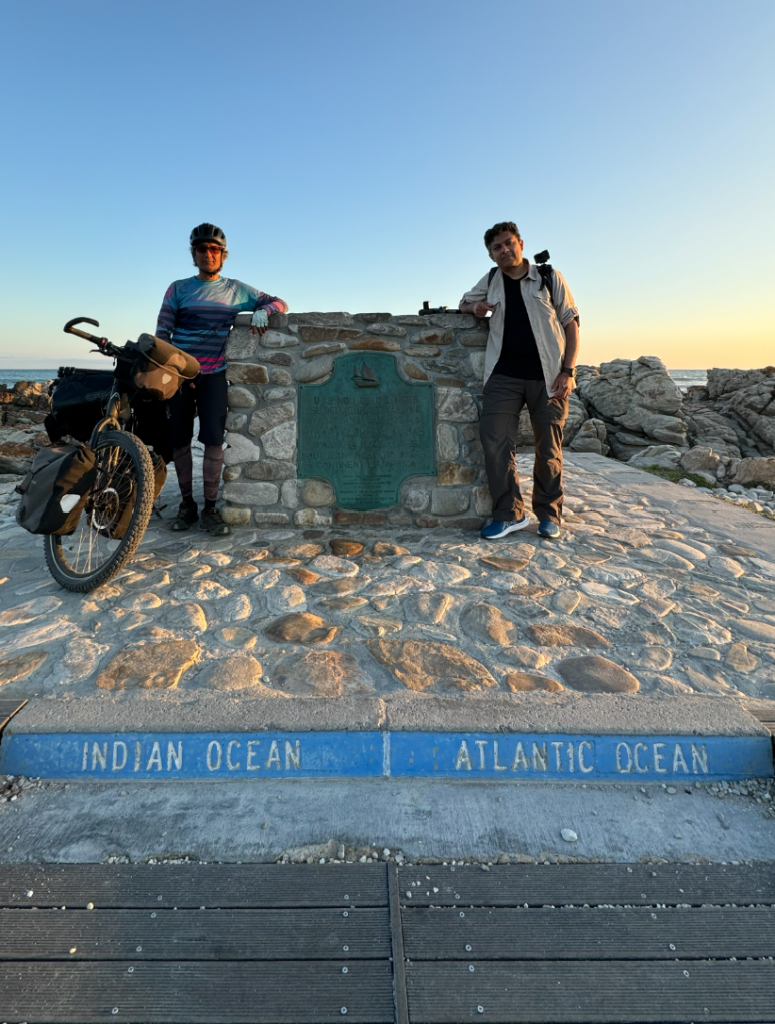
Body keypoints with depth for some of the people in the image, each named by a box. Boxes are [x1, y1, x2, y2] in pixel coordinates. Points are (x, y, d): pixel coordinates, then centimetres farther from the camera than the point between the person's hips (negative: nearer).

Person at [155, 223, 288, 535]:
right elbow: (162, 332, 3)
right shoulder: (178, 289, 8)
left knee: (214, 440, -10)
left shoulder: (237, 290, 10)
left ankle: (210, 509, -2)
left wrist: (262, 311, -10)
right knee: (180, 441, 2)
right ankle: (187, 505, 14)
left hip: (213, 375, 0)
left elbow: (279, 303, 13)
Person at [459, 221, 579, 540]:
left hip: (548, 376, -2)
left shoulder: (550, 277, 7)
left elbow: (571, 324, 4)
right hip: (504, 375, 2)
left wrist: (568, 371, -7)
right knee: (494, 437, -13)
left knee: (549, 447, 1)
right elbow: (464, 303, 29)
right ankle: (509, 513, -7)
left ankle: (549, 514, 14)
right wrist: (475, 307, 3)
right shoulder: (491, 280, 15)